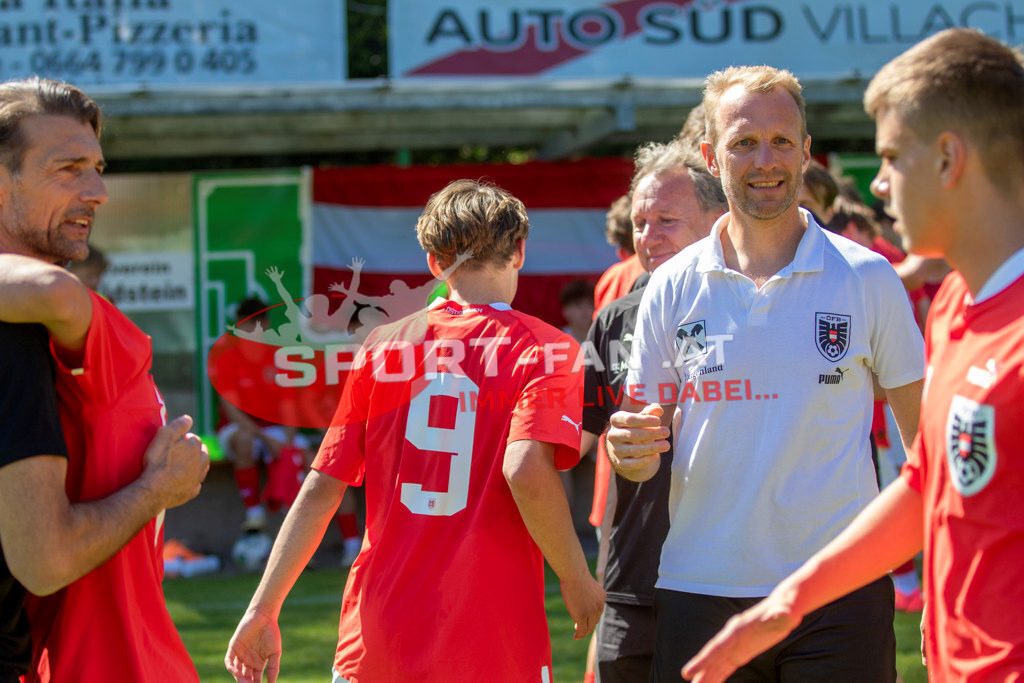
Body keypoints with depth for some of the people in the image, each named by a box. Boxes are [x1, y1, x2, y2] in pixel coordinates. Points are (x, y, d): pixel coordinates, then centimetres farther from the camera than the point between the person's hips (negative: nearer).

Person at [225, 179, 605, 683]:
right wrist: (578, 582, -7)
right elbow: (527, 471, -20)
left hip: (376, 643, 3)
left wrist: (262, 612, 9)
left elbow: (320, 489, 4)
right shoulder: (544, 349, -3)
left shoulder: (382, 345, 6)